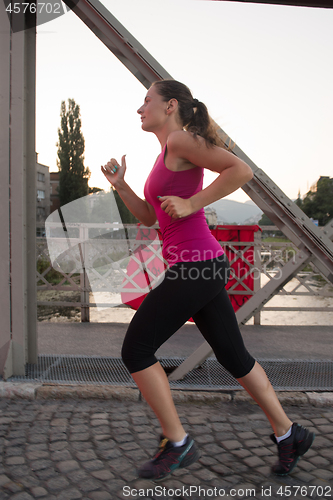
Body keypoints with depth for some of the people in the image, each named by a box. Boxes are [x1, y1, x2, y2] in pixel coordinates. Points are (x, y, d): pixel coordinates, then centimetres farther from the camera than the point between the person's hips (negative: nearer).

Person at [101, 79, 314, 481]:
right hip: (204, 267, 10)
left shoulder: (181, 139, -7)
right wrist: (119, 184, 11)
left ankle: (176, 443, 12)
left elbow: (242, 170, -17)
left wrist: (190, 204, -17)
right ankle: (287, 433, 29)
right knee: (232, 355, 16)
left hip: (194, 266, -10)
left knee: (135, 351, 0)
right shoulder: (166, 155, 20)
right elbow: (148, 217, 22)